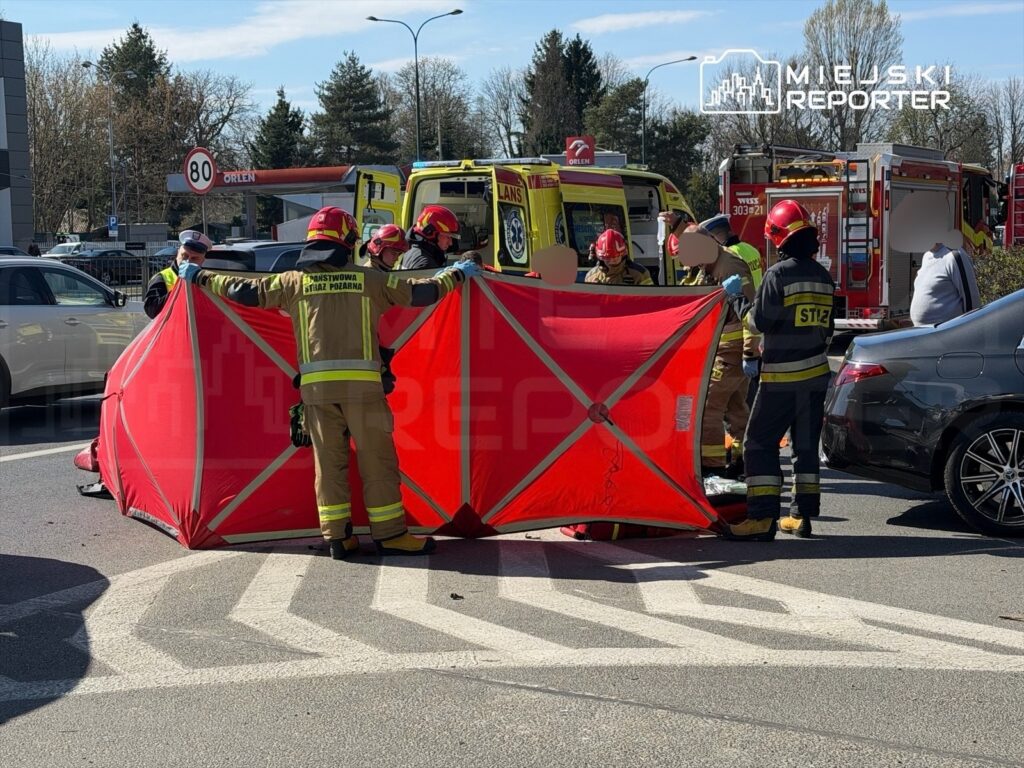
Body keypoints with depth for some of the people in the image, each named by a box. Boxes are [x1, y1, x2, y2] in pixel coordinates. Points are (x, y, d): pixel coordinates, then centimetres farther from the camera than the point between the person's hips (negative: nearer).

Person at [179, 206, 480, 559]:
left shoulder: (294, 281, 9)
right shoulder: (369, 279, 5)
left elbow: (245, 291, 14)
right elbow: (421, 292, 10)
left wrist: (200, 276, 30)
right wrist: (458, 274, 27)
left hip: (315, 384, 2)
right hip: (361, 382, -2)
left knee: (329, 460, 10)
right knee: (377, 458, 5)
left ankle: (337, 536, 12)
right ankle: (390, 534, 8)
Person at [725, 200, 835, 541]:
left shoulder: (779, 273, -13)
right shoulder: (823, 276, 10)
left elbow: (762, 320, -14)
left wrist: (740, 304, 4)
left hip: (782, 375, -7)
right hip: (817, 372, 7)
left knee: (761, 443, -3)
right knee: (807, 444, 13)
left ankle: (762, 518, -10)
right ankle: (803, 515, 15)